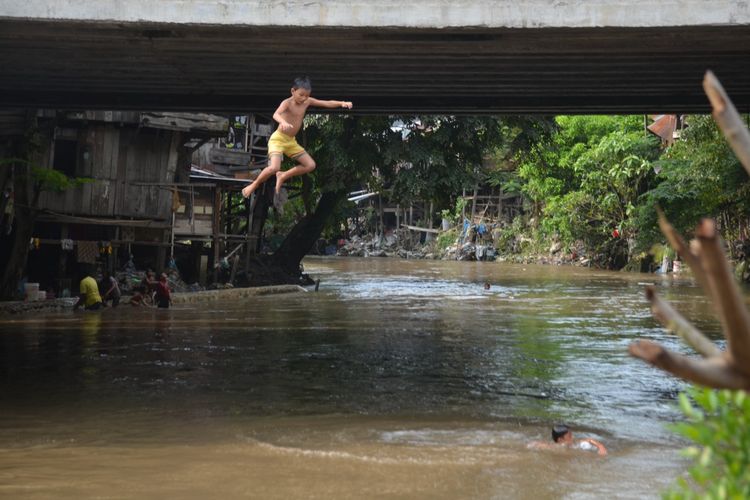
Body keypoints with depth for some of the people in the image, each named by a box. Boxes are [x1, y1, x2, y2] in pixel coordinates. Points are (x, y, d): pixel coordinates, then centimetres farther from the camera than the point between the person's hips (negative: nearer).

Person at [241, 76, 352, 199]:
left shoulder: (307, 101, 0)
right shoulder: (287, 103, -19)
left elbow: (327, 103, 3)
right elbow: (276, 114, -39)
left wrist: (342, 103, -14)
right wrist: (283, 122, -61)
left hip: (291, 141, 7)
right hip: (278, 138, -7)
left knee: (310, 165, 3)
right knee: (274, 168, -26)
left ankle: (283, 176, 18)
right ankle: (254, 185, -2)